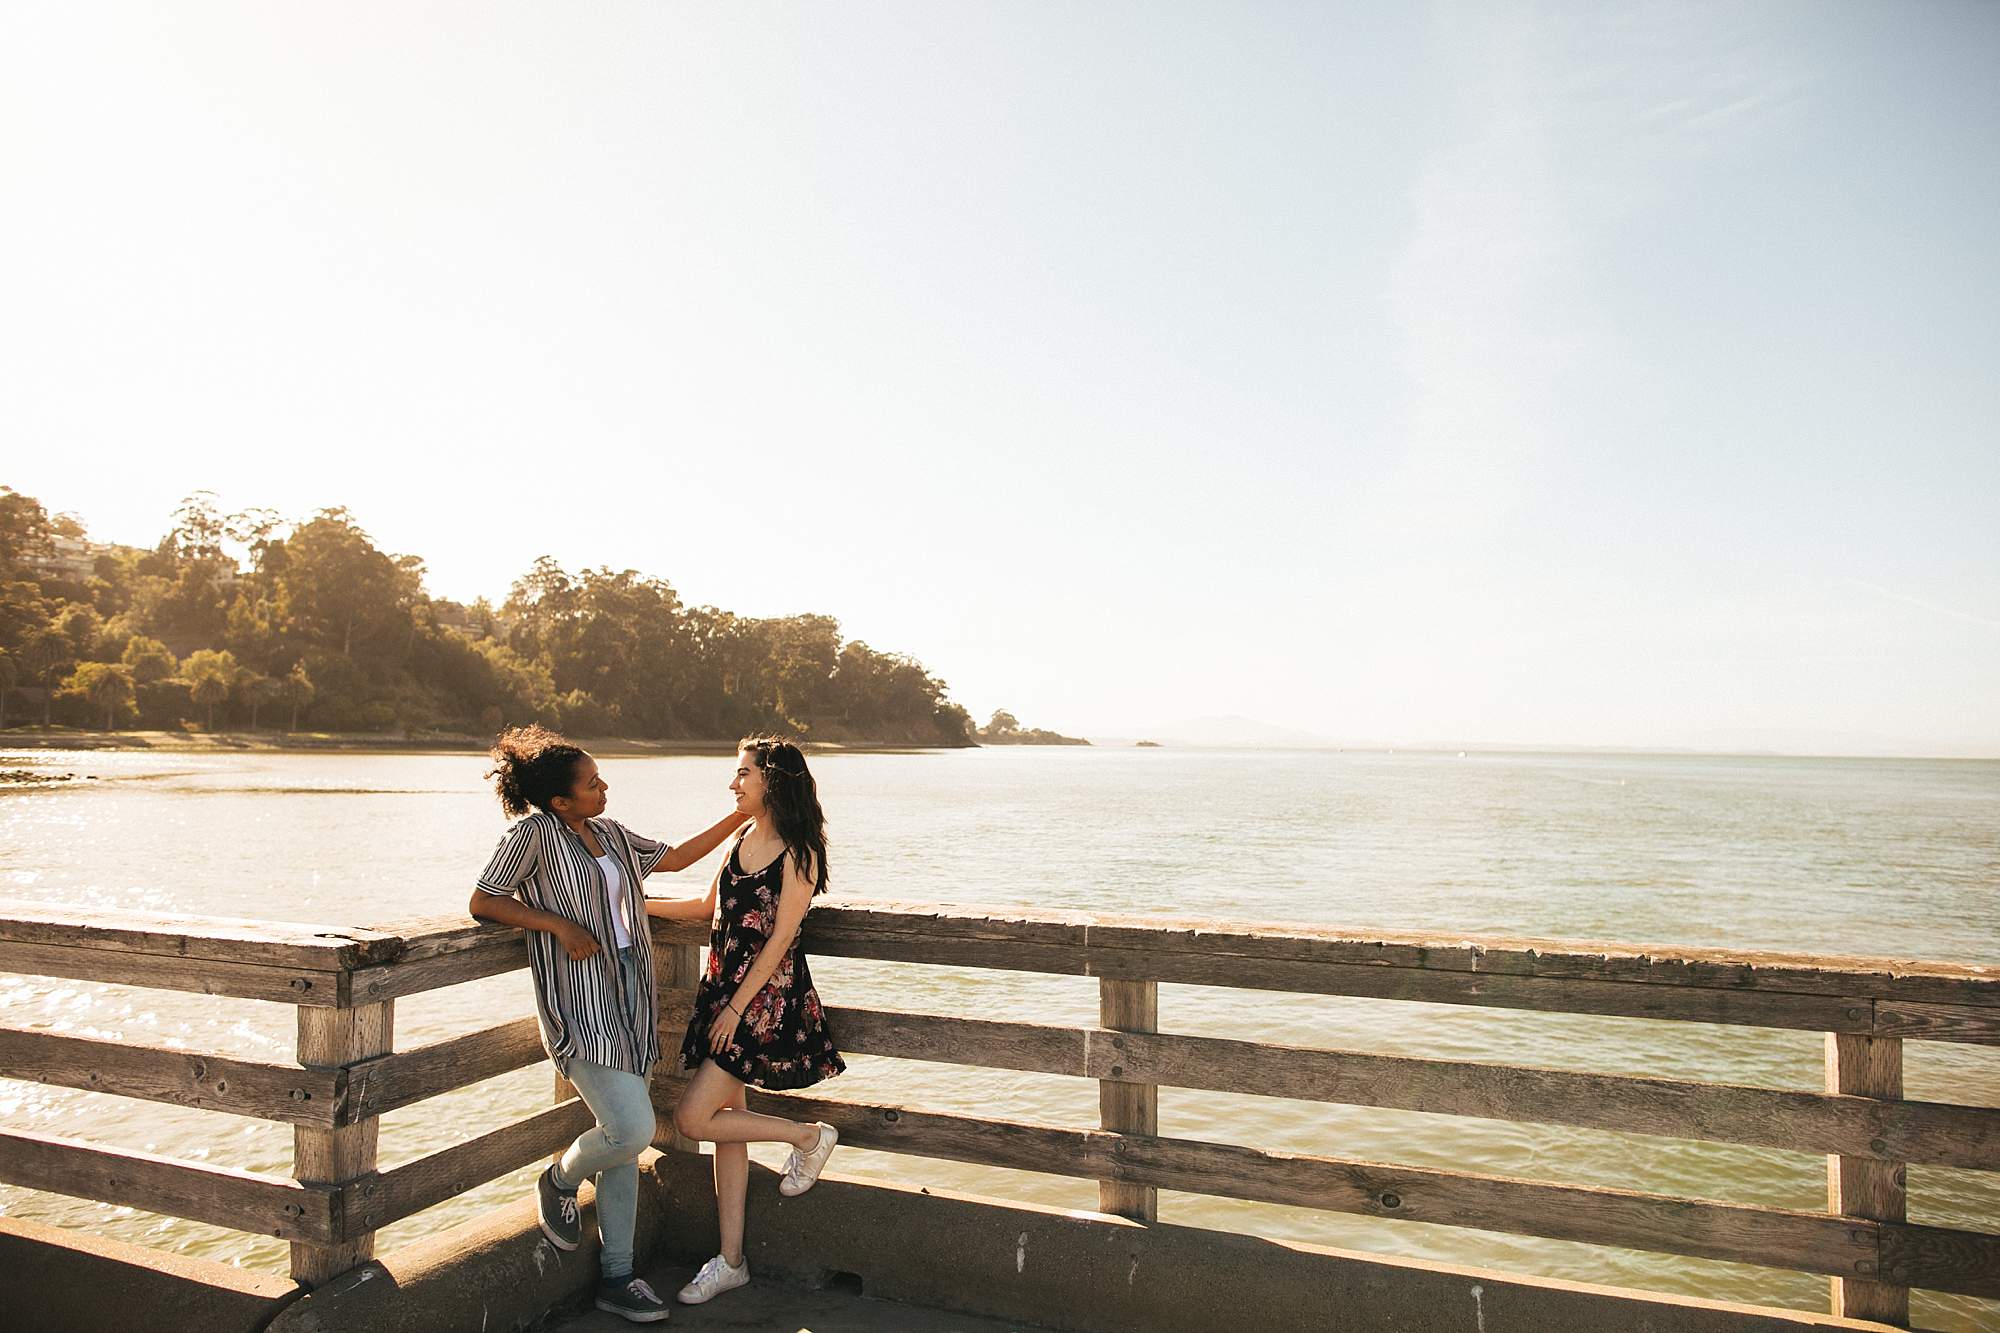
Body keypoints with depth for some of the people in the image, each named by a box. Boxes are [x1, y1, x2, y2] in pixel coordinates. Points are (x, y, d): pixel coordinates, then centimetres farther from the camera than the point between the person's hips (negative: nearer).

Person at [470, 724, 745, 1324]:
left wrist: (741, 815, 16)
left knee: (626, 1143, 9)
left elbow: (676, 857, 20)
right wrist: (559, 924, -16)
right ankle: (559, 1181, 17)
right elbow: (482, 902, -6)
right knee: (631, 1129, -16)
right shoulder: (534, 834, -7)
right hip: (579, 1007, -7)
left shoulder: (610, 834, 12)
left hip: (629, 1000, 7)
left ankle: (616, 1277, 21)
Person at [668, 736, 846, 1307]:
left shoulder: (797, 853, -14)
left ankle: (809, 1135, 10)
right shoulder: (741, 839, 8)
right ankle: (730, 1261, 22)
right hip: (722, 988, 8)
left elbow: (779, 939, -16)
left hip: (765, 996, -8)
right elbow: (711, 910, 20)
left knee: (692, 1118, -9)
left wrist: (736, 1006, -15)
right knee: (726, 1118, 11)